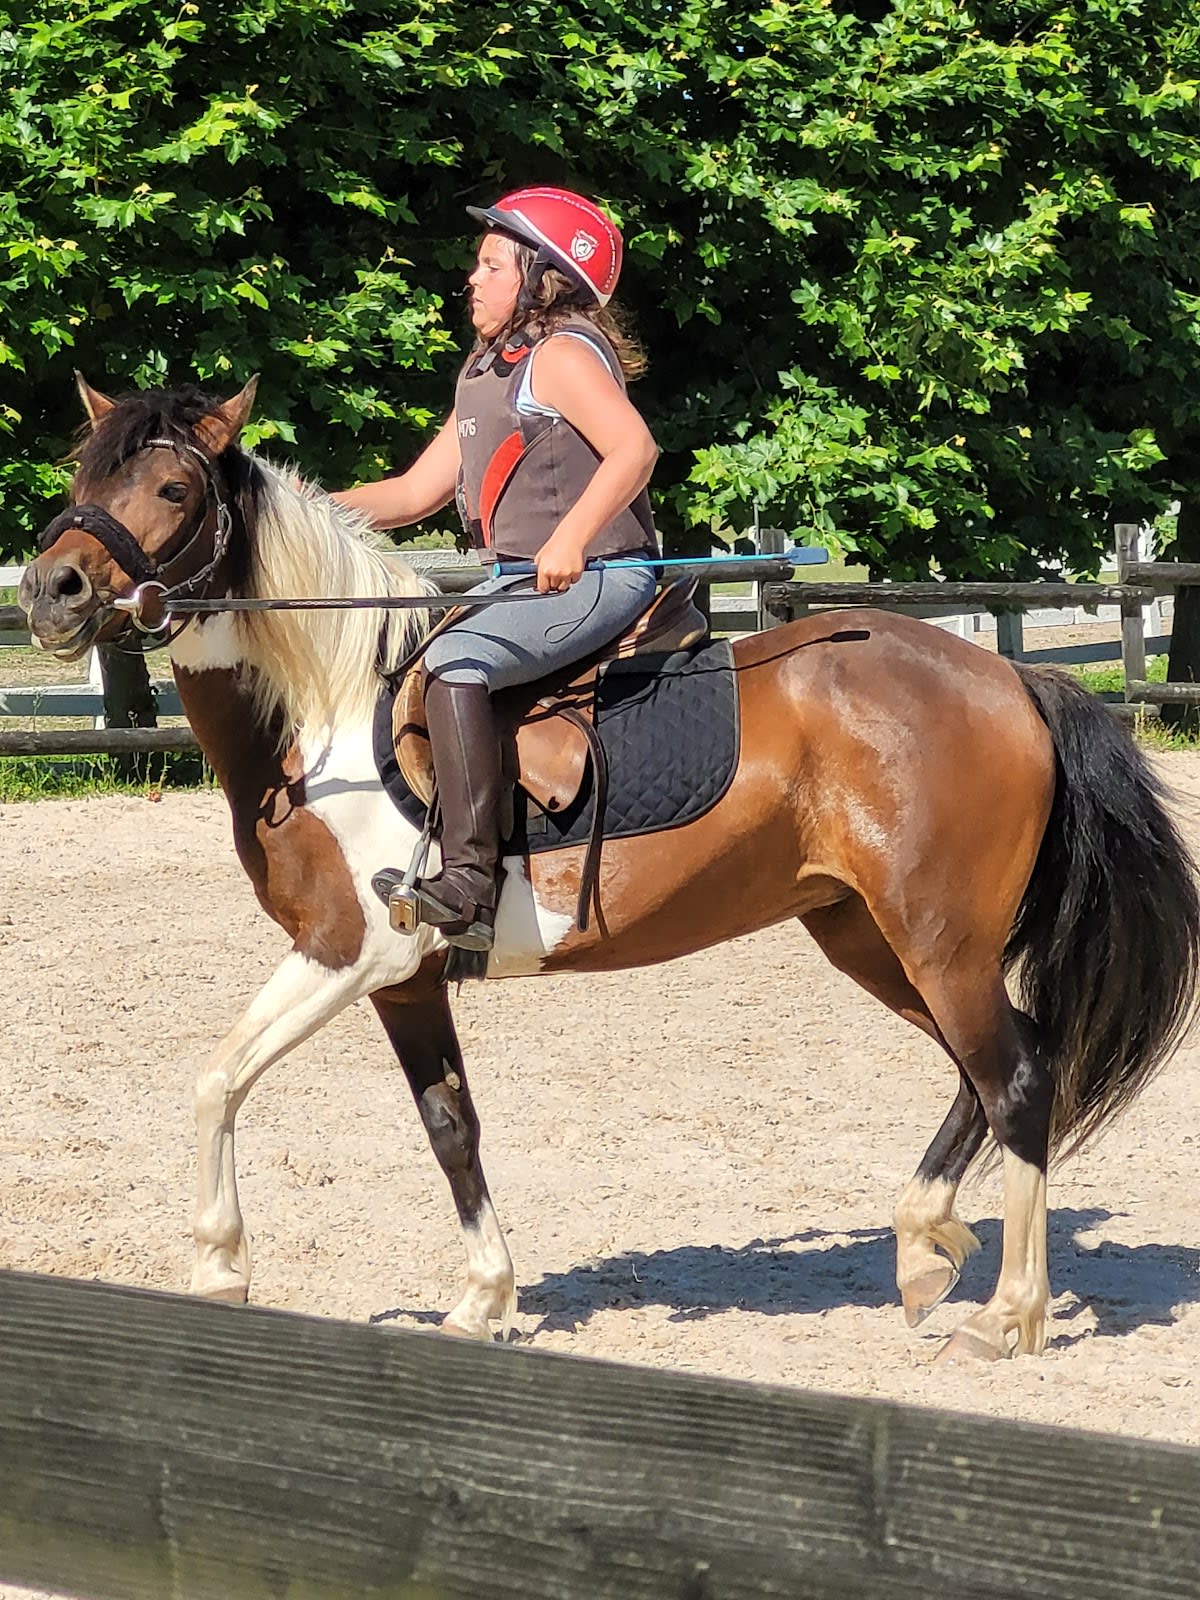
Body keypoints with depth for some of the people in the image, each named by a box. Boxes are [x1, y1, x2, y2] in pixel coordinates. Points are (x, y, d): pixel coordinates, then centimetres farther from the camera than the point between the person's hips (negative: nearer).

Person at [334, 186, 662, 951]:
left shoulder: (561, 355, -9)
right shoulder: (486, 373, 21)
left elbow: (634, 447, -25)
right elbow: (417, 491, 22)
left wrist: (570, 539, -37)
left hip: (595, 579, -11)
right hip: (520, 582, 11)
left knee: (457, 658, -32)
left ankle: (471, 882, -39)